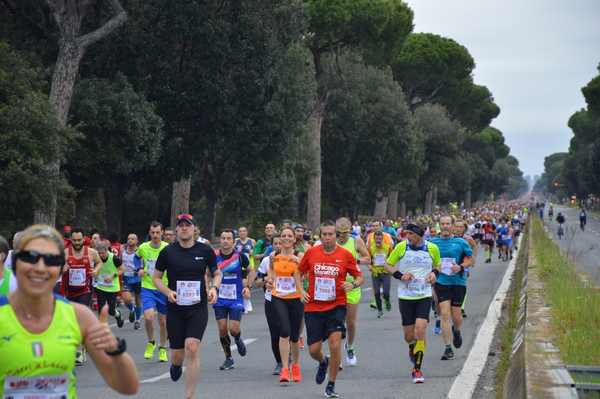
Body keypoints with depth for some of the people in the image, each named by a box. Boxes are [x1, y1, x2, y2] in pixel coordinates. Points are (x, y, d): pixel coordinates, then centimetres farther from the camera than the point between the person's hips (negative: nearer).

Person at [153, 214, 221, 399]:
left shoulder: (205, 251, 1)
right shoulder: (168, 252, -1)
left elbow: (217, 274, 14)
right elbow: (156, 277, 7)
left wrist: (214, 287, -6)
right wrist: (168, 292, -11)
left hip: (198, 308, -1)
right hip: (175, 309, 1)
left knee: (192, 347, -18)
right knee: (177, 354, 5)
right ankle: (176, 364, 46)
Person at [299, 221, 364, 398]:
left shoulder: (345, 255, -3)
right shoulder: (311, 253, 0)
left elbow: (359, 276, 6)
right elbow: (299, 273, 14)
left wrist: (353, 285, -15)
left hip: (336, 306, -2)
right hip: (313, 307, 2)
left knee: (335, 343, -16)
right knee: (313, 350, 3)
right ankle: (323, 362, 42)